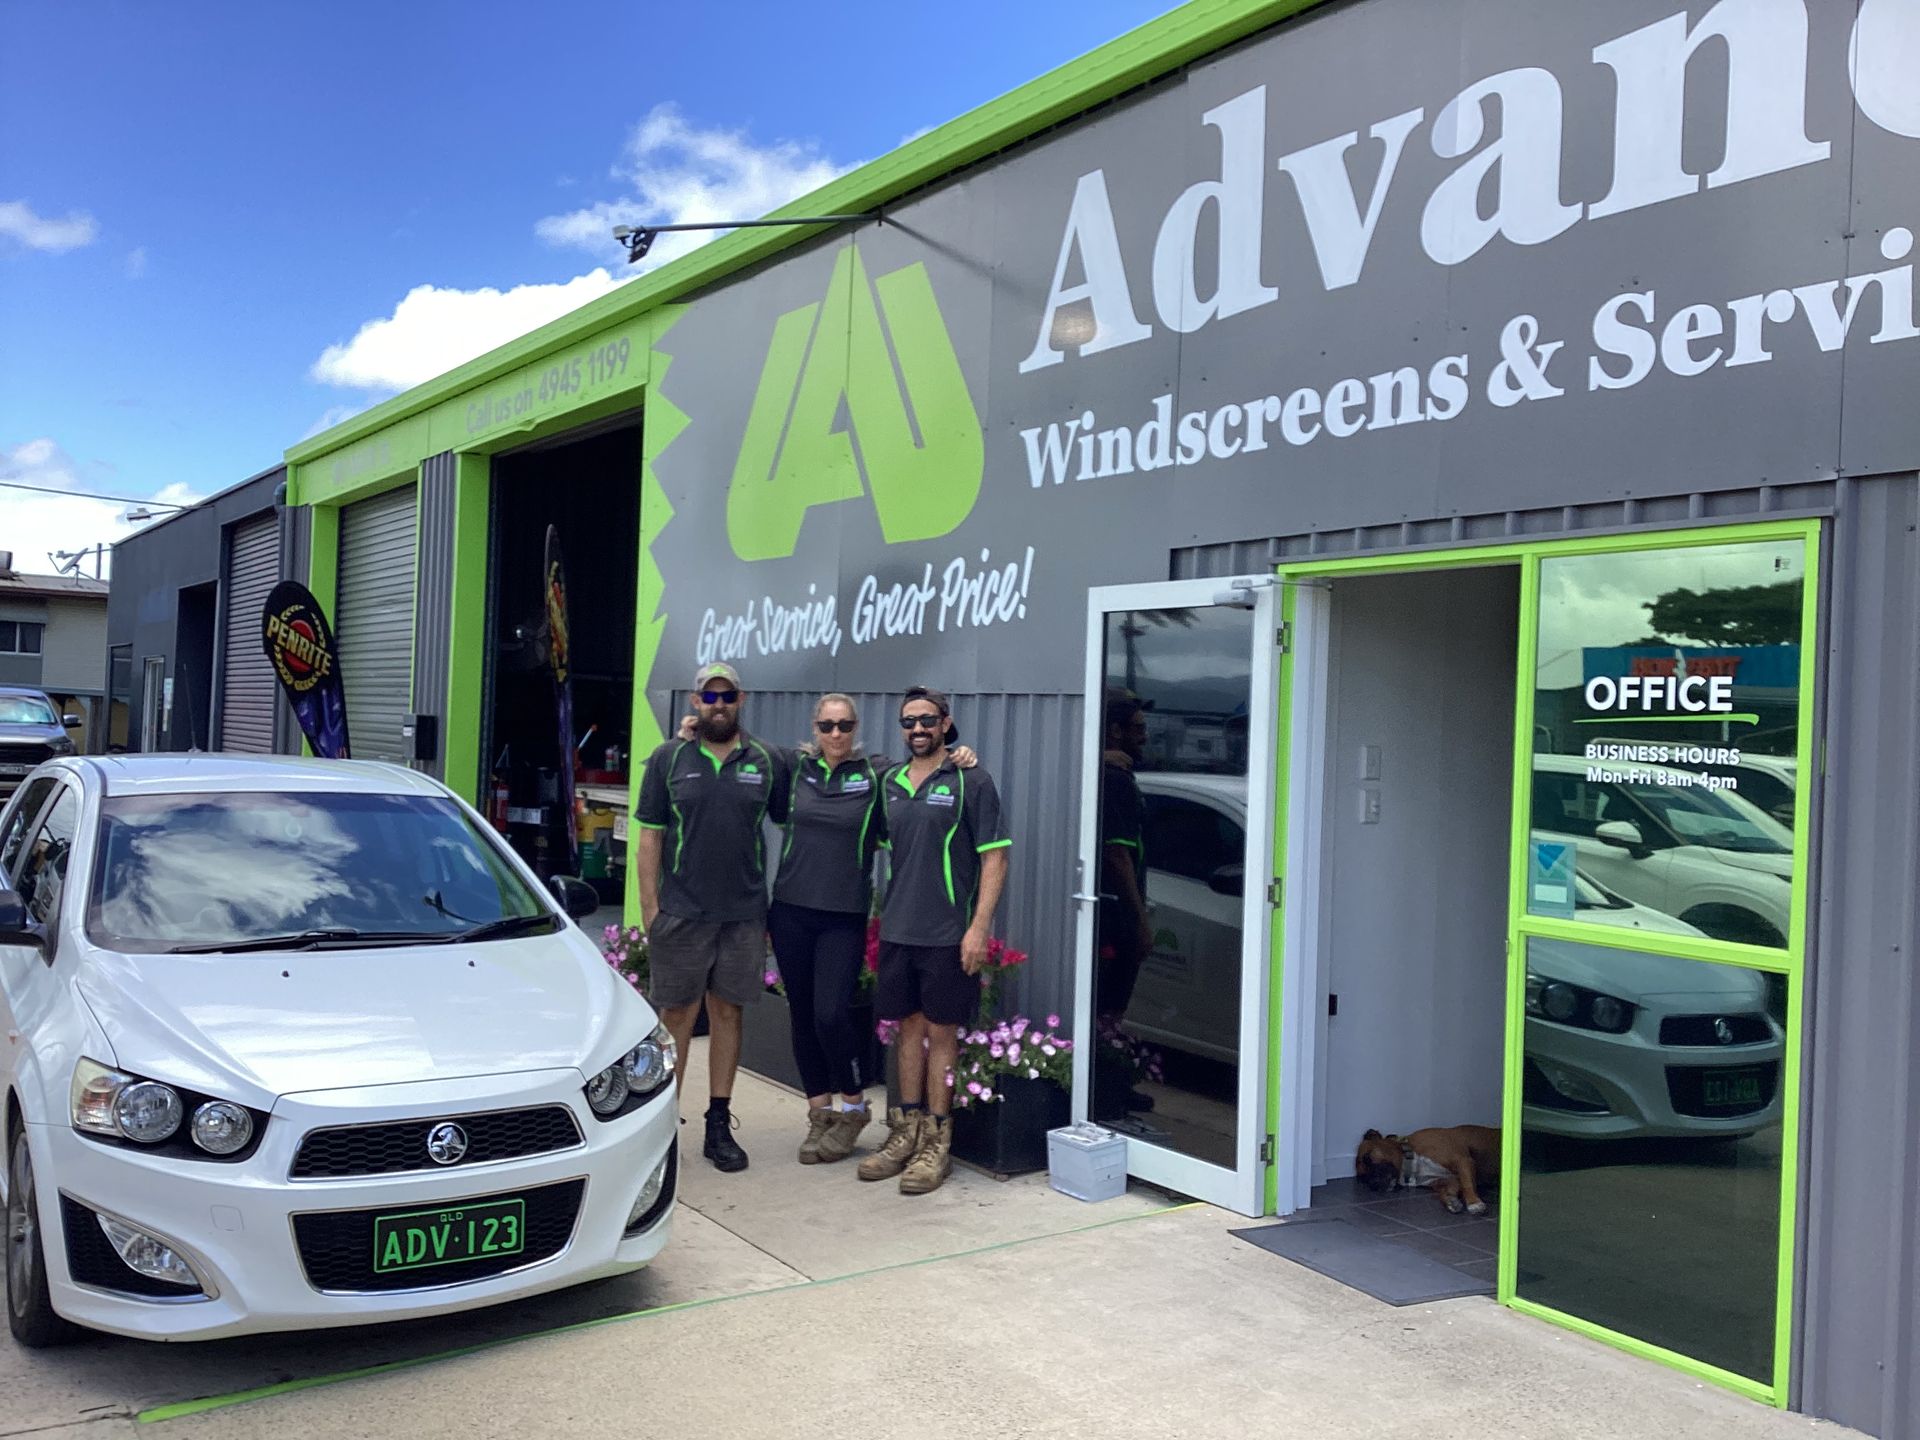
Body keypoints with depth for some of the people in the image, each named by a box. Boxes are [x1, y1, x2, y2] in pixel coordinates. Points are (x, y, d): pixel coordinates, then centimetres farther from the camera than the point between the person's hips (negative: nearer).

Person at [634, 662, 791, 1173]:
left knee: (727, 1014, 9)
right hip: (680, 914, -1)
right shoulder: (668, 760, 3)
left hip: (745, 914, 2)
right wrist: (649, 906, -5)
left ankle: (719, 1126, 17)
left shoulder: (768, 762, 5)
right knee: (676, 1016, 3)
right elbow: (649, 837, 2)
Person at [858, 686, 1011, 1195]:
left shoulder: (970, 781, -6)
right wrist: (881, 916, 13)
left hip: (947, 934, -5)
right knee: (908, 1027, 12)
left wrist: (979, 927, -15)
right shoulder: (891, 782, 11)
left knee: (941, 1032, 2)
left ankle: (937, 1143, 11)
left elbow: (995, 857, -9)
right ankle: (906, 1133, 23)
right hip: (896, 930, 5)